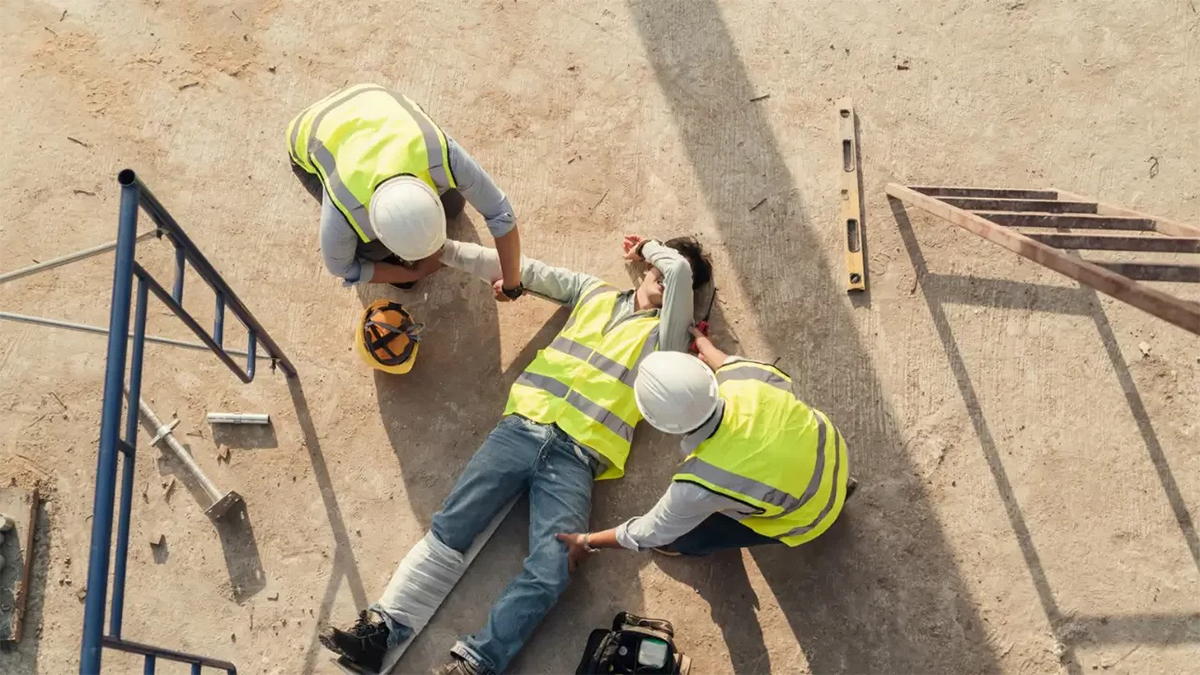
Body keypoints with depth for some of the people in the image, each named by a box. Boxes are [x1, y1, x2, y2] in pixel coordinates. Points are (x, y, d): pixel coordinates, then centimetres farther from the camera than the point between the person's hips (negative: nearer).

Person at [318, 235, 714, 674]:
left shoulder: (663, 334, 12)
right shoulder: (594, 292, 23)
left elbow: (680, 269, -3)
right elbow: (526, 270, 19)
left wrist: (647, 247, 20)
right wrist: (444, 249, 15)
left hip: (576, 459, -2)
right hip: (524, 428, 3)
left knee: (550, 574, -21)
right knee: (449, 528, -9)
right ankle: (380, 629, -8)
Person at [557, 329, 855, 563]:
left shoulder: (700, 485, -36)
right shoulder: (742, 376, -28)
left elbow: (650, 534, -17)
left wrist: (587, 542, -1)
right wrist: (707, 347, 20)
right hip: (833, 451, 5)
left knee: (678, 539, -2)